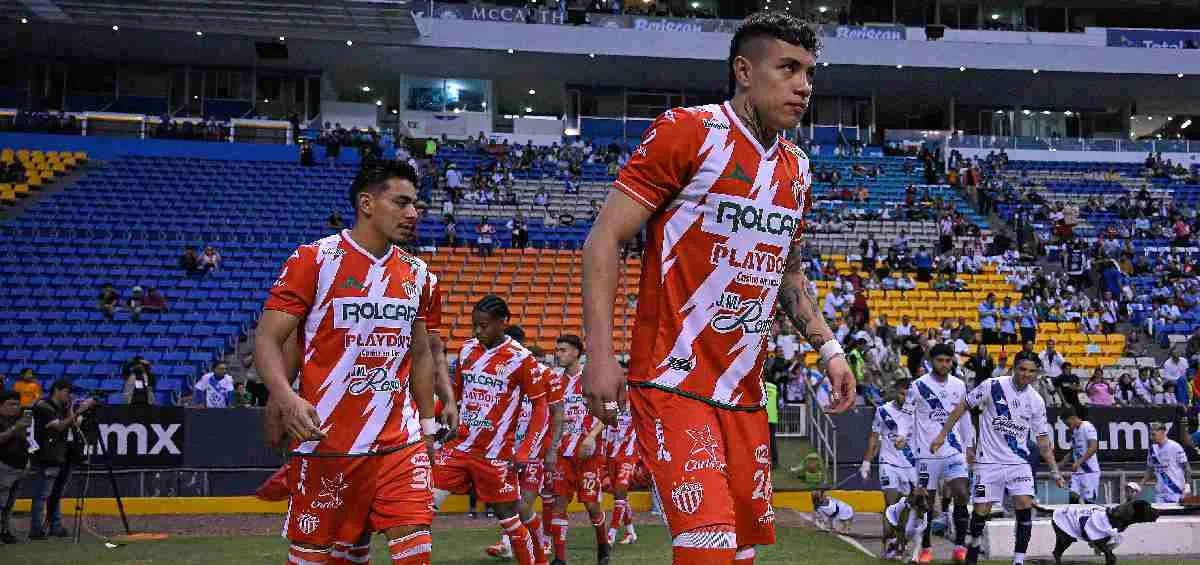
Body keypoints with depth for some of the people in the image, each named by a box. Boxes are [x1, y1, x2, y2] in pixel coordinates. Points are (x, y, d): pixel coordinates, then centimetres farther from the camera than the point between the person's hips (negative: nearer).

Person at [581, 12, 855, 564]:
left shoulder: (797, 170, 14)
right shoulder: (688, 131, -8)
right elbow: (605, 238, -10)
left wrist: (828, 348, 16)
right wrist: (600, 356, -18)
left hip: (744, 393, 8)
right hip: (674, 382, -7)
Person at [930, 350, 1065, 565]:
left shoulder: (1036, 401, 3)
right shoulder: (993, 386, -9)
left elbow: (1043, 440, 10)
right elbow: (964, 405, -1)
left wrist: (1054, 471, 4)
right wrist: (943, 434, -3)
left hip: (1019, 462, 2)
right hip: (989, 461, -2)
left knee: (1025, 506, -13)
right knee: (981, 511, -1)